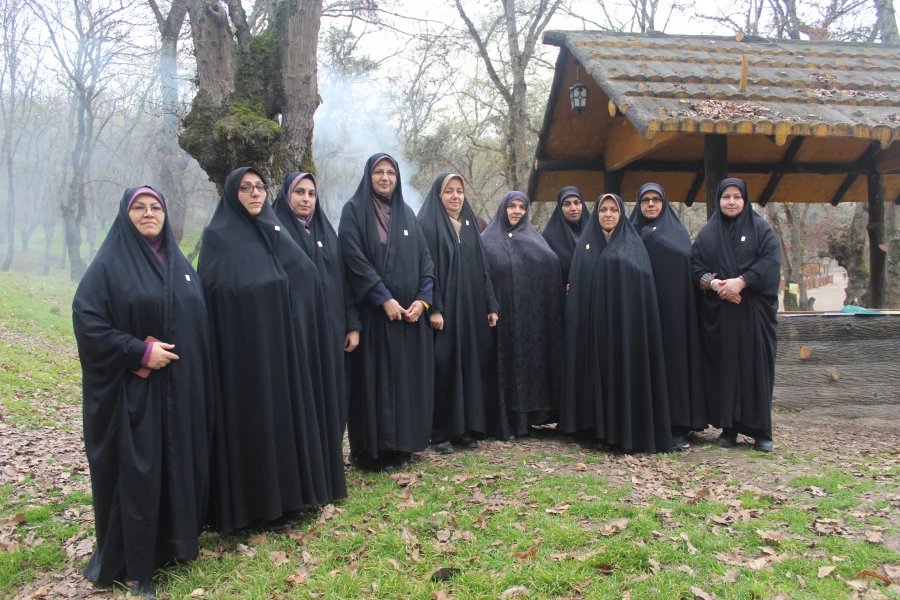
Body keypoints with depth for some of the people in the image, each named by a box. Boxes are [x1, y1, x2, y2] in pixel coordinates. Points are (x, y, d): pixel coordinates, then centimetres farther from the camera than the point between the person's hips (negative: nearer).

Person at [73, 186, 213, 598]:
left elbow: (200, 321, 14)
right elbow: (86, 320, -12)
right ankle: (132, 565, 13)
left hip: (181, 387, 5)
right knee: (135, 471, 0)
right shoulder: (108, 265, -5)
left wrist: (197, 377, 5)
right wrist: (139, 352, -18)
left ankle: (176, 540, 28)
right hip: (131, 390, -5)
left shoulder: (180, 264, 11)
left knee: (180, 463, 10)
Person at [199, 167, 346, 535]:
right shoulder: (218, 237, -4)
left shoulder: (274, 231, 13)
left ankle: (289, 491, 23)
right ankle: (257, 504, 11)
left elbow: (308, 280, 11)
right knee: (252, 420, 0)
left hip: (283, 343, 6)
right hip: (244, 347, -6)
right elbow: (216, 294, -12)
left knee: (287, 410, 10)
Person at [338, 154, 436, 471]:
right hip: (373, 312, -5)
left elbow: (424, 260, 10)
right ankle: (373, 451, 8)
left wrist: (422, 299, -6)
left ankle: (402, 445, 18)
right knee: (376, 378, -2)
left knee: (408, 376, 6)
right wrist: (384, 299, -18)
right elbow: (355, 260, -11)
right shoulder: (354, 211, 1)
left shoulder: (407, 214, 16)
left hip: (410, 312, 5)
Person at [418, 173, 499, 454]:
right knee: (443, 369, -3)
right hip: (443, 311, -6)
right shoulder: (427, 225, -3)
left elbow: (482, 268, 15)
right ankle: (440, 433, 6)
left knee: (470, 366, 6)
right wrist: (433, 309, -19)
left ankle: (465, 427, 16)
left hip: (470, 310, 6)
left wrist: (491, 306, 8)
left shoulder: (470, 226, 16)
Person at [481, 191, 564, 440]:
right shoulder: (488, 240, 8)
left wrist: (566, 287, -19)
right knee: (505, 363, -2)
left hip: (531, 314, 2)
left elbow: (553, 265, -1)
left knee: (530, 360, 2)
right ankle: (504, 422, 3)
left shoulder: (534, 238, 14)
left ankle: (526, 416, 12)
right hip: (503, 313, -2)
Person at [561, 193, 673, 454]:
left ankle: (629, 431, 1)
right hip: (594, 320, 2)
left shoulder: (633, 243, 9)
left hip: (625, 320, -2)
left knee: (626, 369, -4)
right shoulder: (585, 245, 14)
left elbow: (643, 280, -2)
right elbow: (576, 284, 10)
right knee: (598, 369, 1)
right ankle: (603, 430, 7)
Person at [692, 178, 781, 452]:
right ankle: (728, 427, 9)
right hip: (717, 313, 2)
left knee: (755, 367, -2)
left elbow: (772, 260, -6)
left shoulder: (761, 228, 6)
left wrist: (741, 281, -17)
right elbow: (695, 266, 5)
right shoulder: (707, 233, 12)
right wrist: (714, 283, -14)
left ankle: (761, 430, 6)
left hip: (754, 310, -1)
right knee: (723, 369, 1)